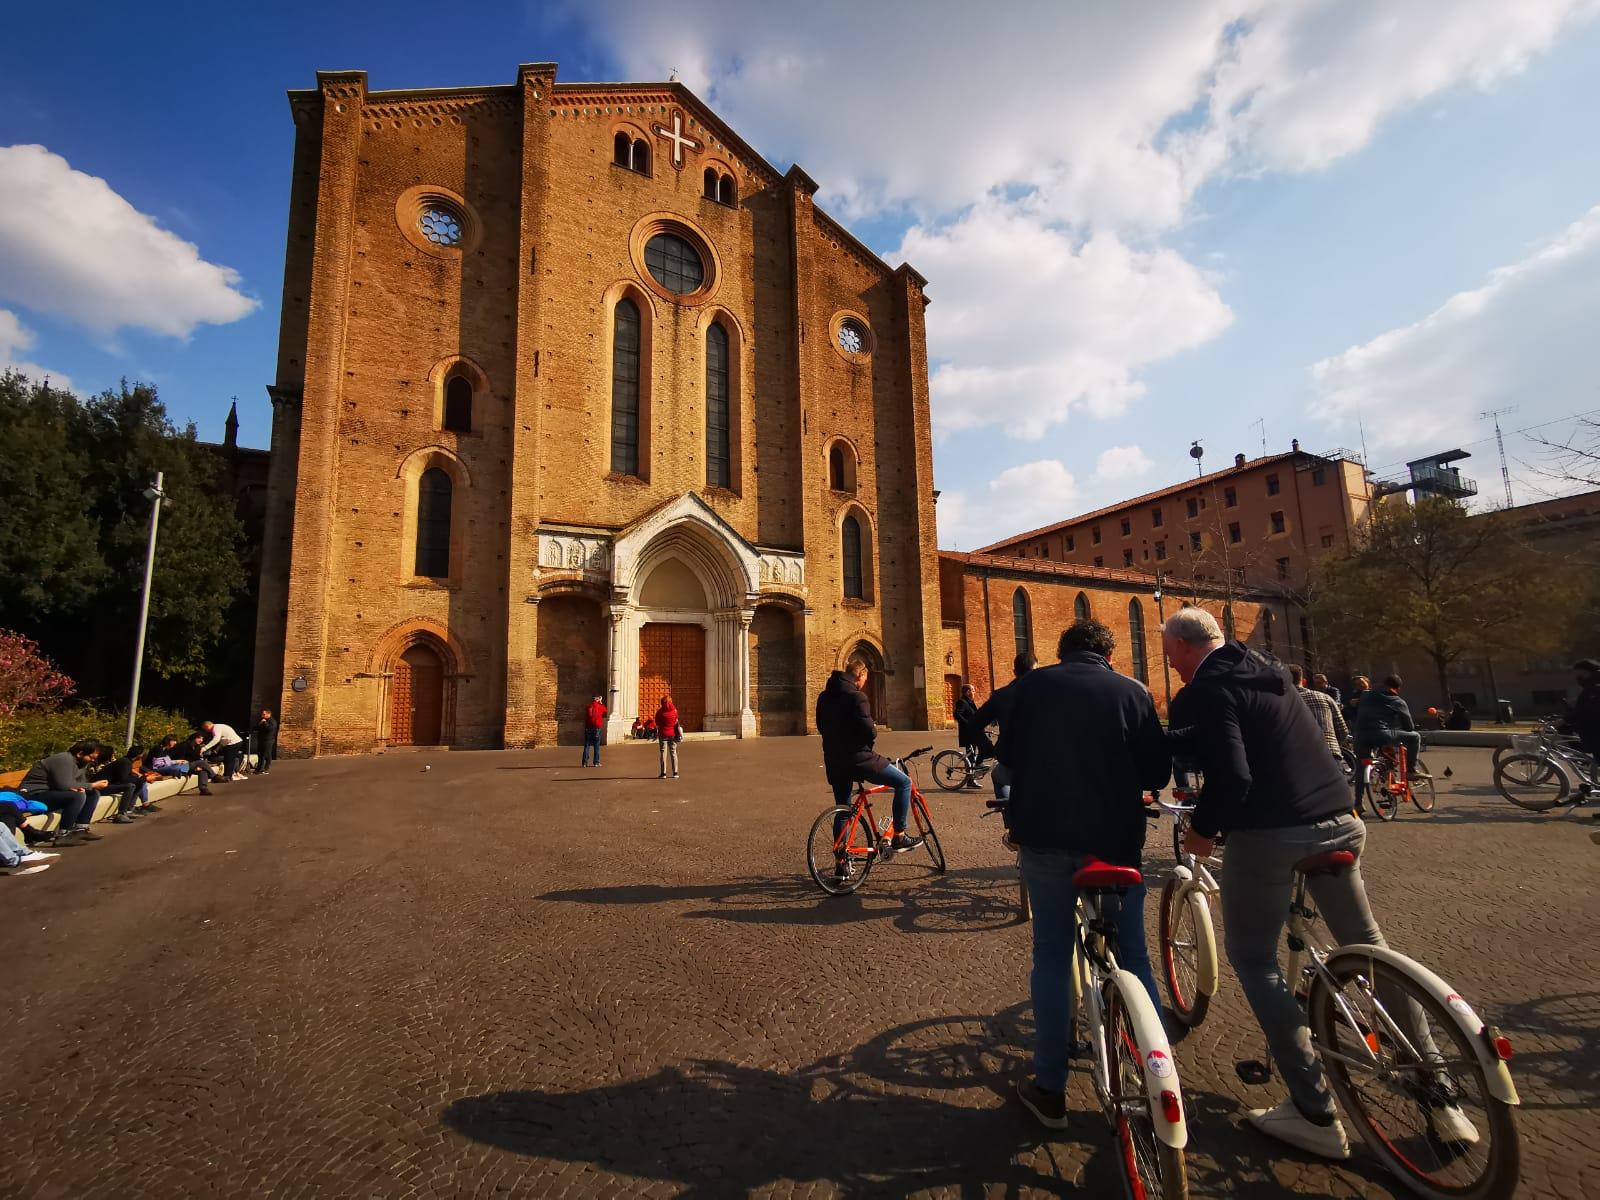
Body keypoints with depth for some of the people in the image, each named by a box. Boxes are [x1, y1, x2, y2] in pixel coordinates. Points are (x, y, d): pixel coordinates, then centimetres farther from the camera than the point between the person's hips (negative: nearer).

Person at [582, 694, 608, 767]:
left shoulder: (588, 707, 5)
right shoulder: (600, 706, 0)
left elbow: (585, 718, 13)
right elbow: (605, 709, 21)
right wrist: (601, 702, 27)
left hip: (588, 728, 2)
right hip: (597, 728, -2)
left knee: (586, 745, 5)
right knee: (596, 746, 4)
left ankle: (585, 762, 2)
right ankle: (596, 762, 3)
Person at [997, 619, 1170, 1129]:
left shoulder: (1032, 685, 2)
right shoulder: (1132, 692, 1)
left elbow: (1007, 755, 6)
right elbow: (1158, 772, 1)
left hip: (1045, 834, 0)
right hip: (1115, 837, 0)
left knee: (1052, 956, 11)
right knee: (1133, 954, 17)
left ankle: (1049, 1088, 18)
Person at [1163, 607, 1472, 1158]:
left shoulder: (1203, 693, -15)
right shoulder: (1264, 669, 12)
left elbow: (1232, 777, -24)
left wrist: (1202, 830, -7)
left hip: (1269, 832, -8)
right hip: (1336, 821, 8)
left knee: (1253, 959, 9)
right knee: (1367, 945, 23)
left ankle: (1315, 1114, 12)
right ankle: (1439, 1095, 32)